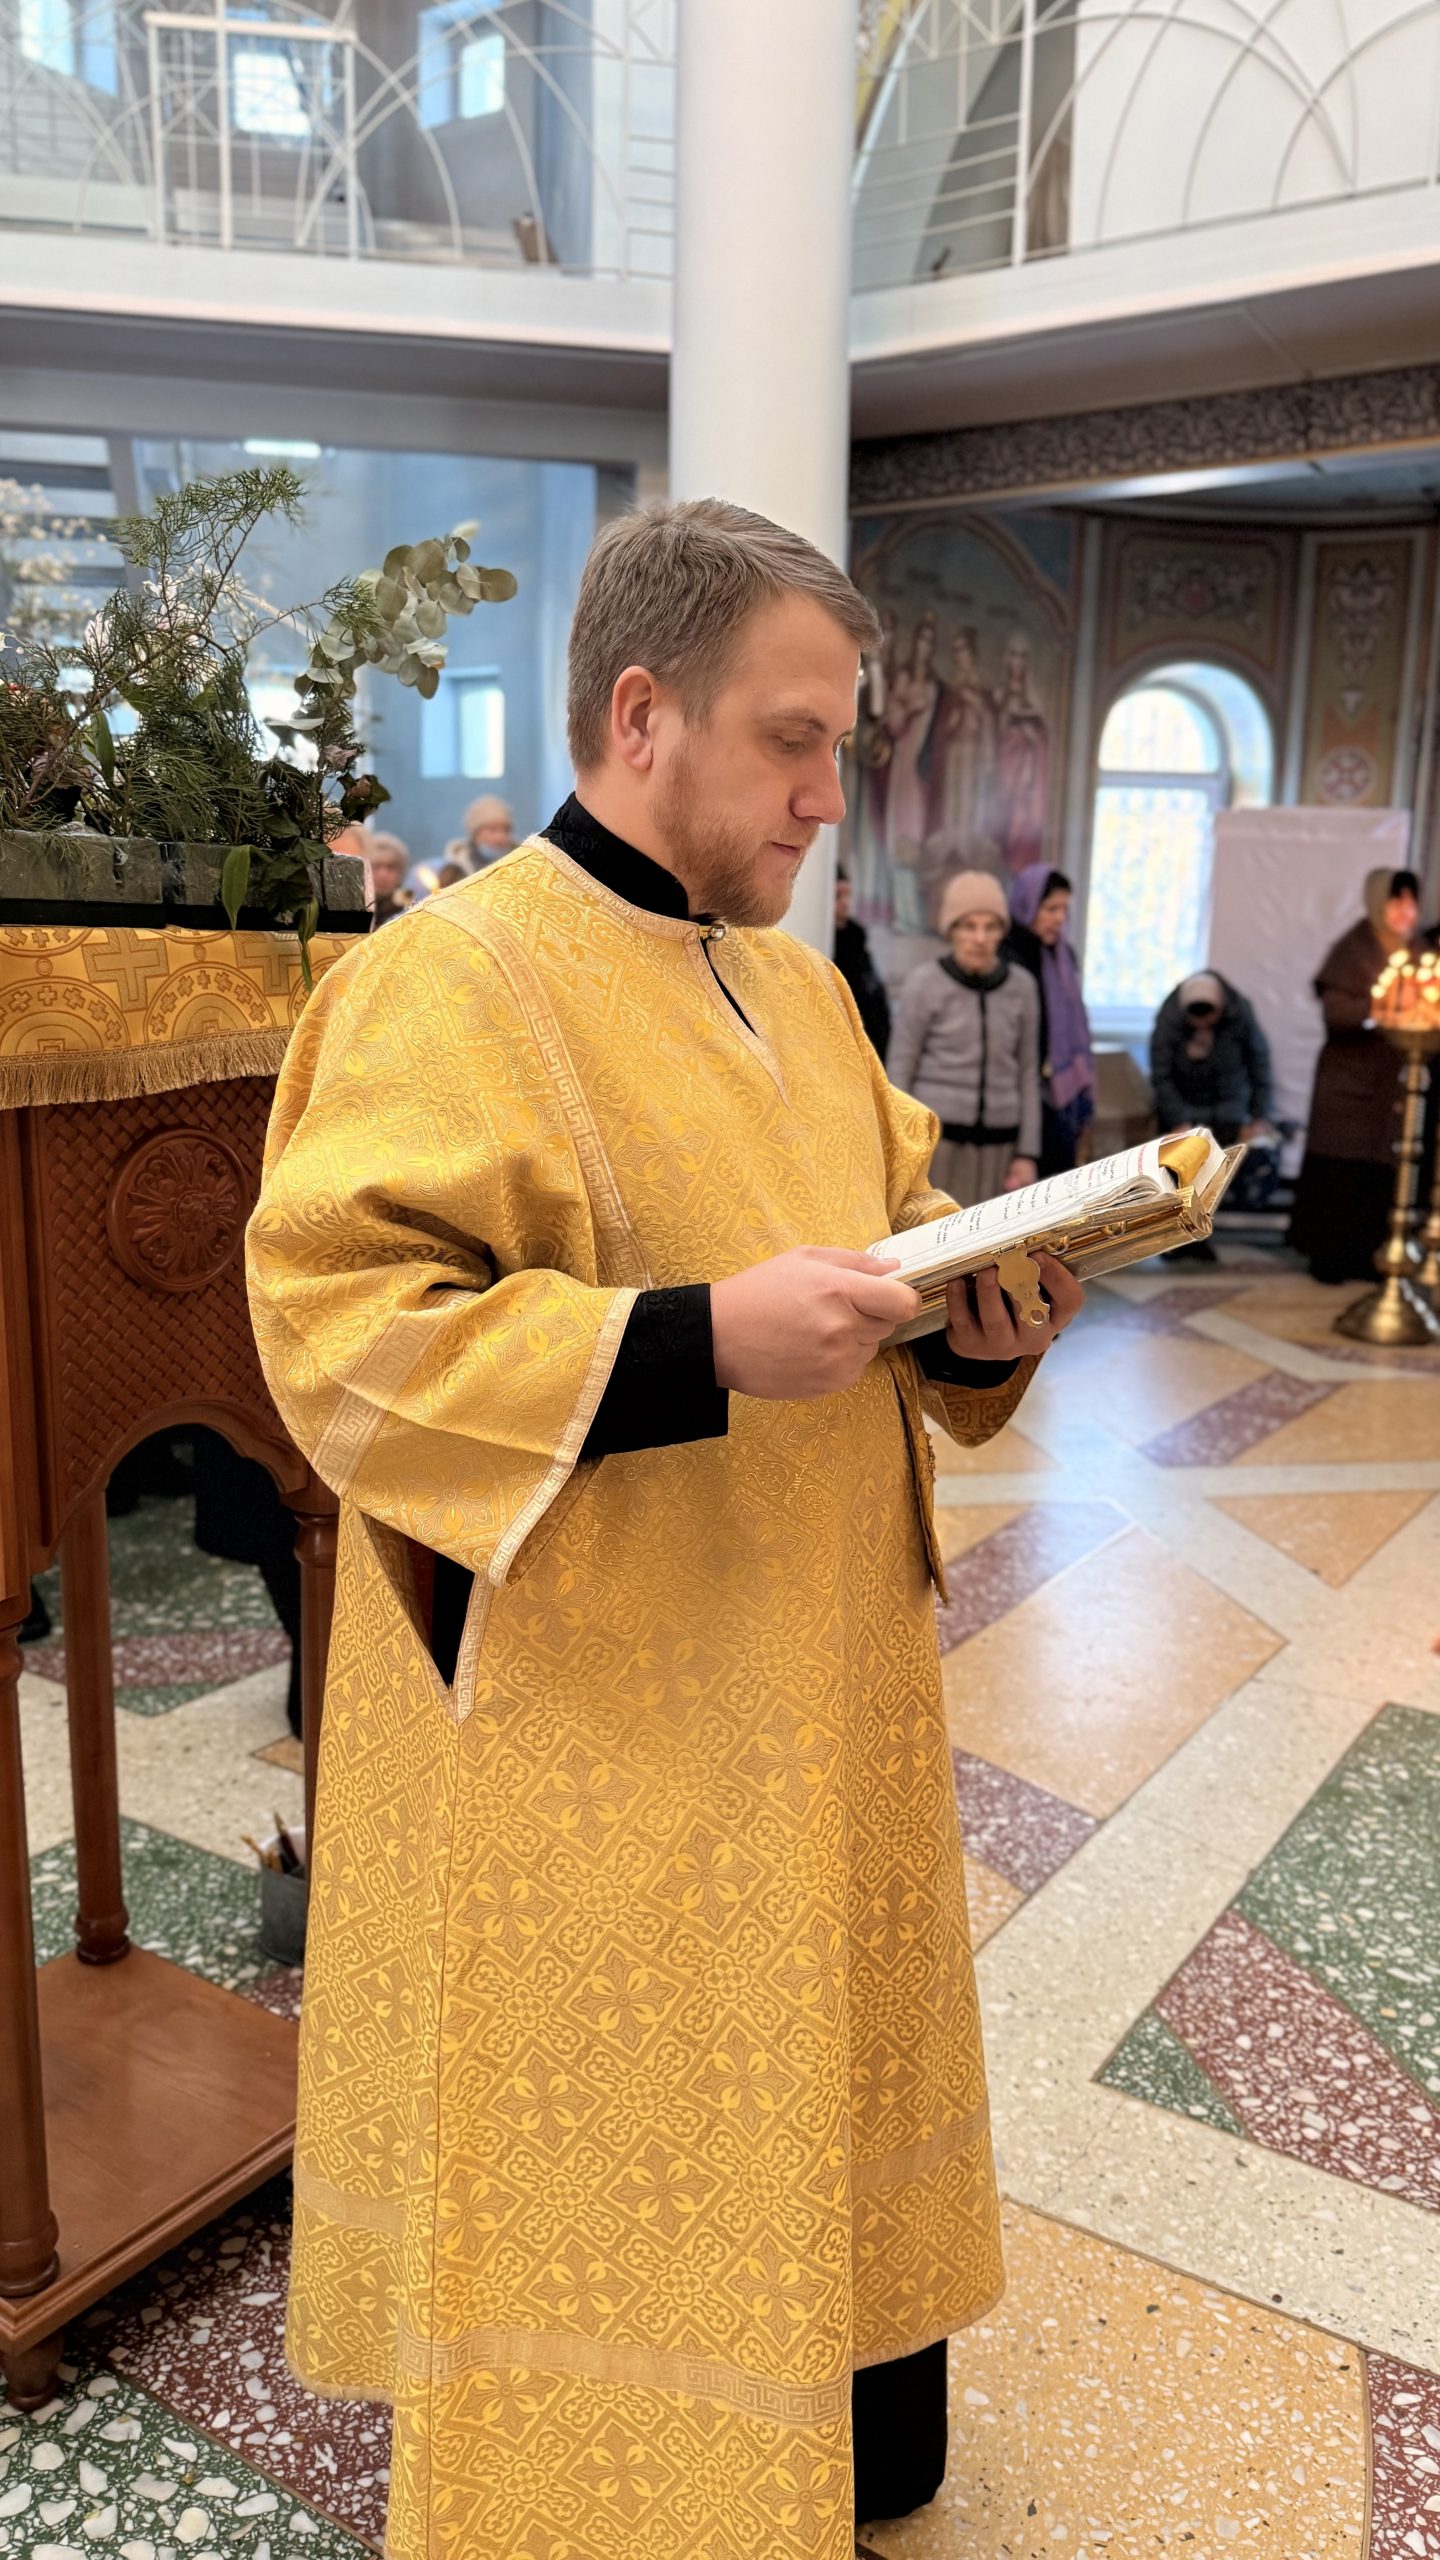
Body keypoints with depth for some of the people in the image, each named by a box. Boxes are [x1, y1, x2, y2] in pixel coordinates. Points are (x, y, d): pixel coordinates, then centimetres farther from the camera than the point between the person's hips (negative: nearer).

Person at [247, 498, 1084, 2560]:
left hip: (814, 1696, 8)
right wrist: (698, 1344, -28)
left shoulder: (798, 987, 10)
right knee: (600, 2149, 8)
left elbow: (897, 1206, 20)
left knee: (808, 2078, 22)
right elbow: (344, 1329, -21)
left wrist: (979, 1296, -3)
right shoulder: (446, 981, -15)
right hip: (589, 1749, -7)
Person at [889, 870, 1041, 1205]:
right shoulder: (925, 983, -3)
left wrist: (1028, 1153, 7)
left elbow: (1028, 1073, 11)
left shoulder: (1021, 987, 5)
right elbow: (899, 1069, -1)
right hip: (934, 1137, -3)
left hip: (997, 1143, 3)